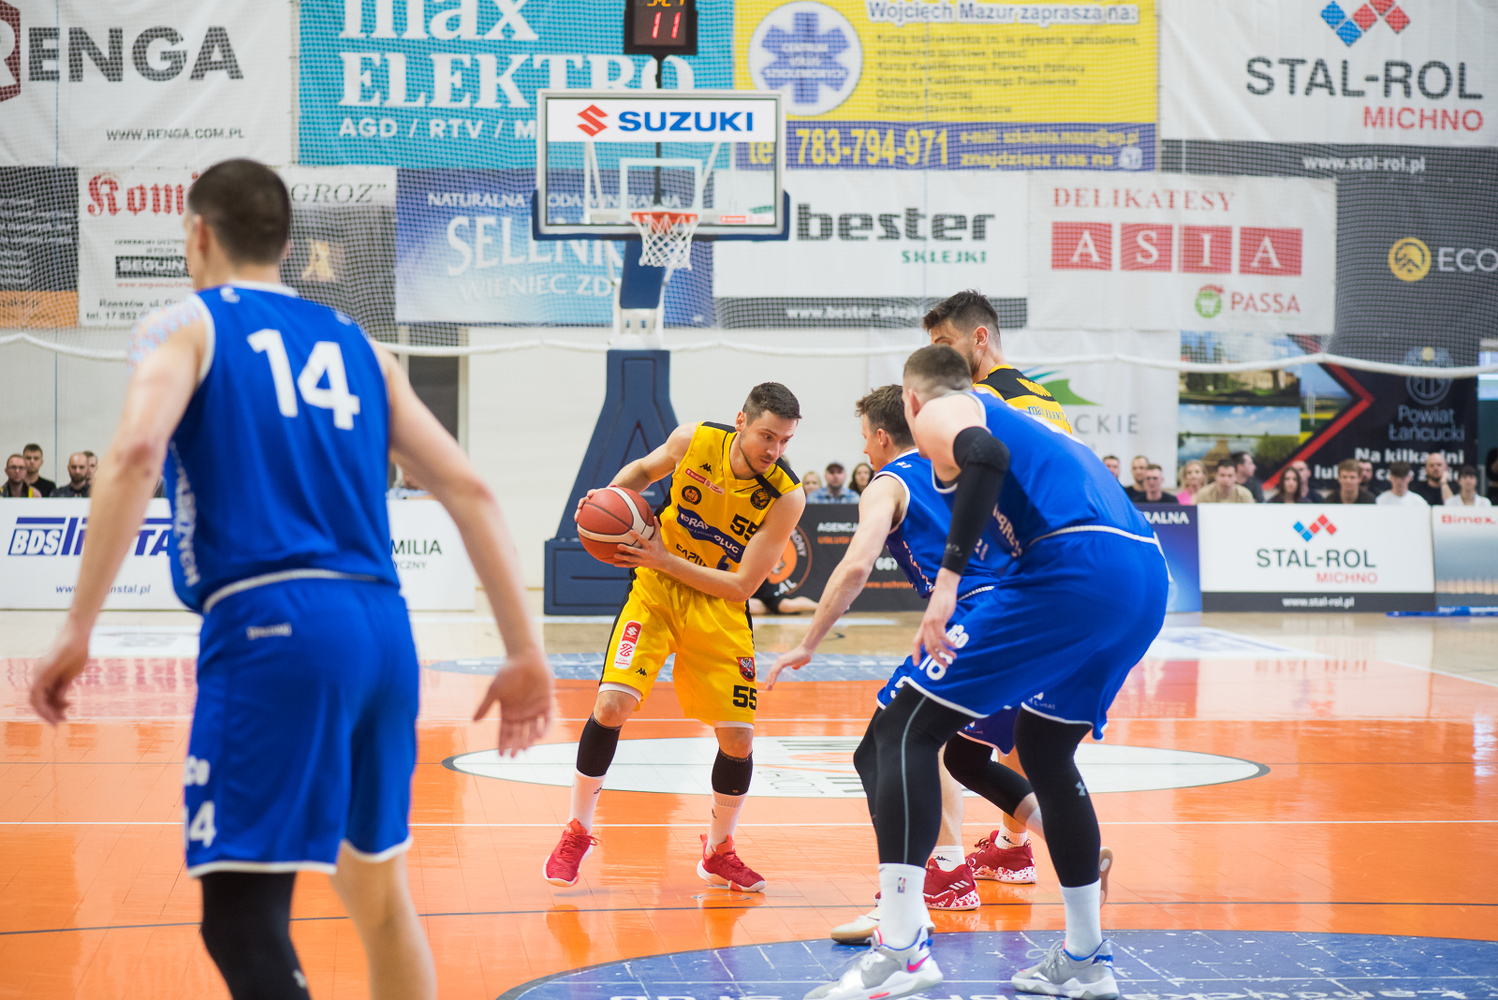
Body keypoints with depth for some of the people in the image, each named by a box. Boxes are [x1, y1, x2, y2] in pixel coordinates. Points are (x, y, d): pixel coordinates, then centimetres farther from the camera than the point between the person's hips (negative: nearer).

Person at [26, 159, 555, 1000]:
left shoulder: (185, 325, 7)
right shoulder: (358, 345, 22)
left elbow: (137, 454, -13)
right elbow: (470, 491, 15)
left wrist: (79, 629, -14)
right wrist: (527, 654, 15)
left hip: (271, 626, -6)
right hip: (382, 628, 6)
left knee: (243, 914, -10)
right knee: (378, 890, 23)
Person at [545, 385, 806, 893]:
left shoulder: (786, 497, -20)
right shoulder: (694, 440, -15)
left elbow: (742, 586, -18)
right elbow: (644, 469, 9)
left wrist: (664, 560, -23)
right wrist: (611, 495, -11)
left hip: (720, 610, 0)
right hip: (655, 589, 0)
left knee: (738, 737, -5)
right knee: (612, 704, -19)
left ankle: (718, 851, 21)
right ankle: (577, 832, 1)